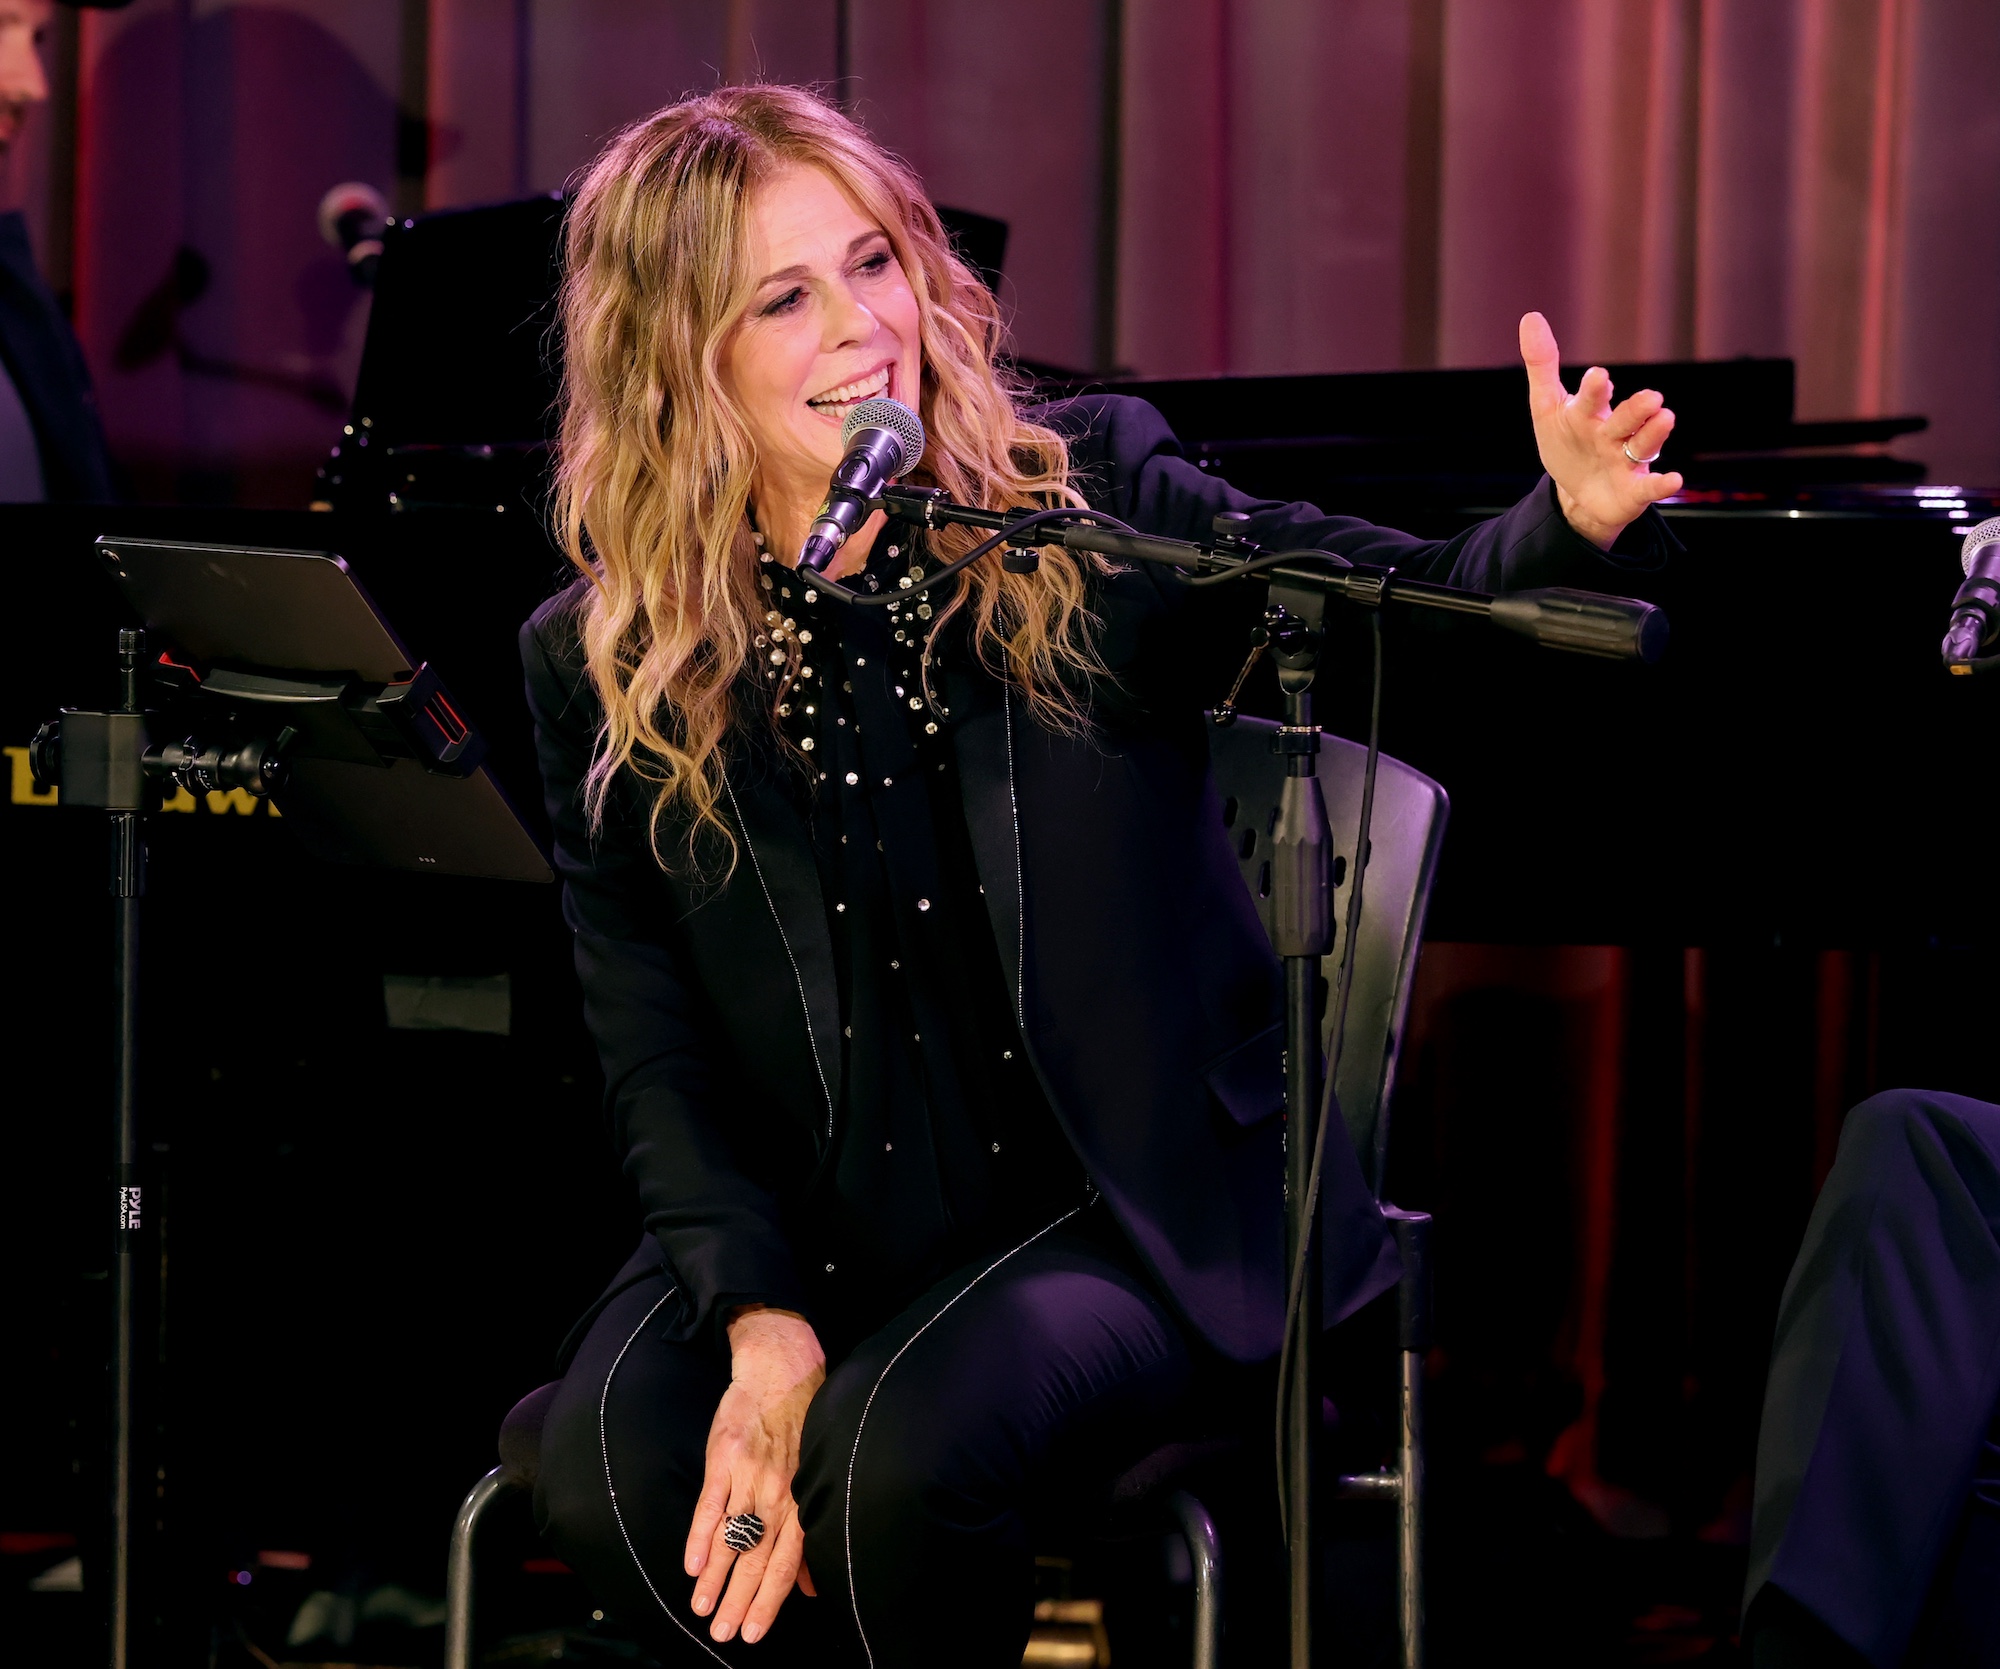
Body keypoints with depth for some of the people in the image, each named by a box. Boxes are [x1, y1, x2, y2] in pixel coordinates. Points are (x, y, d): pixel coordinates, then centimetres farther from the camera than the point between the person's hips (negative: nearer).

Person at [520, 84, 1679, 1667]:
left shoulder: (1085, 502, -2)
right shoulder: (599, 669, 0)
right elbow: (653, 1049, -1)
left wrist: (1580, 521, -35)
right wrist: (761, 1325, -16)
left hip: (1129, 1202, -2)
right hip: (813, 1220, 2)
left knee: (893, 1456, -30)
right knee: (606, 1466, -27)